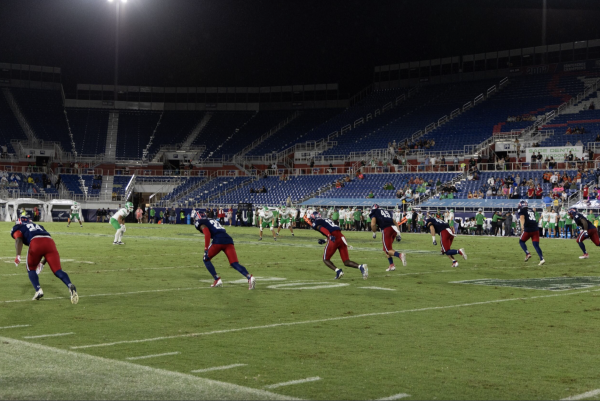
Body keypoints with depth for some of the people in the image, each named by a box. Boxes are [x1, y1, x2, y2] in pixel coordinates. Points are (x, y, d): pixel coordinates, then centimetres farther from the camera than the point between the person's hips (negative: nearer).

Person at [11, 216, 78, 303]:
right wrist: (42, 263, 40)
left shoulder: (18, 228, 28)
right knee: (57, 270, -1)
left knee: (31, 269, 20)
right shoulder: (39, 226, 41)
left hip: (35, 242, -4)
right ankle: (70, 286, -26)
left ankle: (38, 290, 2)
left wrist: (18, 255, -9)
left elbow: (19, 239, 3)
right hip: (50, 242, 4)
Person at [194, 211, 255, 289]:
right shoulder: (213, 221, 35)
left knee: (206, 259, 16)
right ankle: (250, 277, -24)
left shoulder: (202, 223, 13)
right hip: (228, 240, 6)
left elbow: (207, 234, -4)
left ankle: (217, 280, 5)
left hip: (218, 240, -6)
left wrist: (206, 248, -5)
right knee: (235, 263, -1)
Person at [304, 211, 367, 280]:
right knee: (346, 262, 8)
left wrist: (330, 236, -27)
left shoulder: (316, 223, 10)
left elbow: (322, 229, -11)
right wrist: (325, 240, 39)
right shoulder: (327, 220, 32)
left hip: (333, 239, -6)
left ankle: (338, 271, -12)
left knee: (326, 259, 11)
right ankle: (361, 267, -18)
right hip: (342, 237, 6)